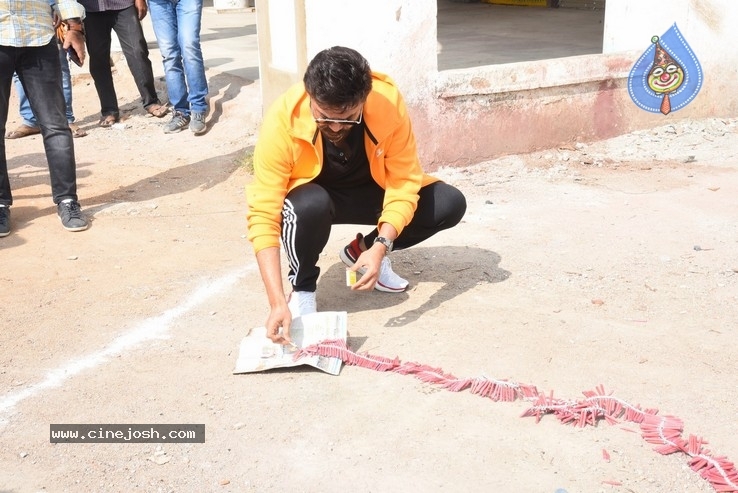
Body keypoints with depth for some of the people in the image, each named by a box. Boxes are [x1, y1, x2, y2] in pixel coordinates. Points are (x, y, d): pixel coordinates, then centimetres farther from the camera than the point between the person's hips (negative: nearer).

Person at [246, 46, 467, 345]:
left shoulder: (388, 100, -28)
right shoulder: (283, 119, -33)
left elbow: (404, 180, -22)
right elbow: (263, 215, -34)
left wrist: (380, 247, -37)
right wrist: (277, 302, -41)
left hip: (370, 191, 3)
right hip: (313, 195, -3)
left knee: (450, 204, -17)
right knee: (309, 206, -39)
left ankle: (361, 250, 6)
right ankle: (302, 287, -8)